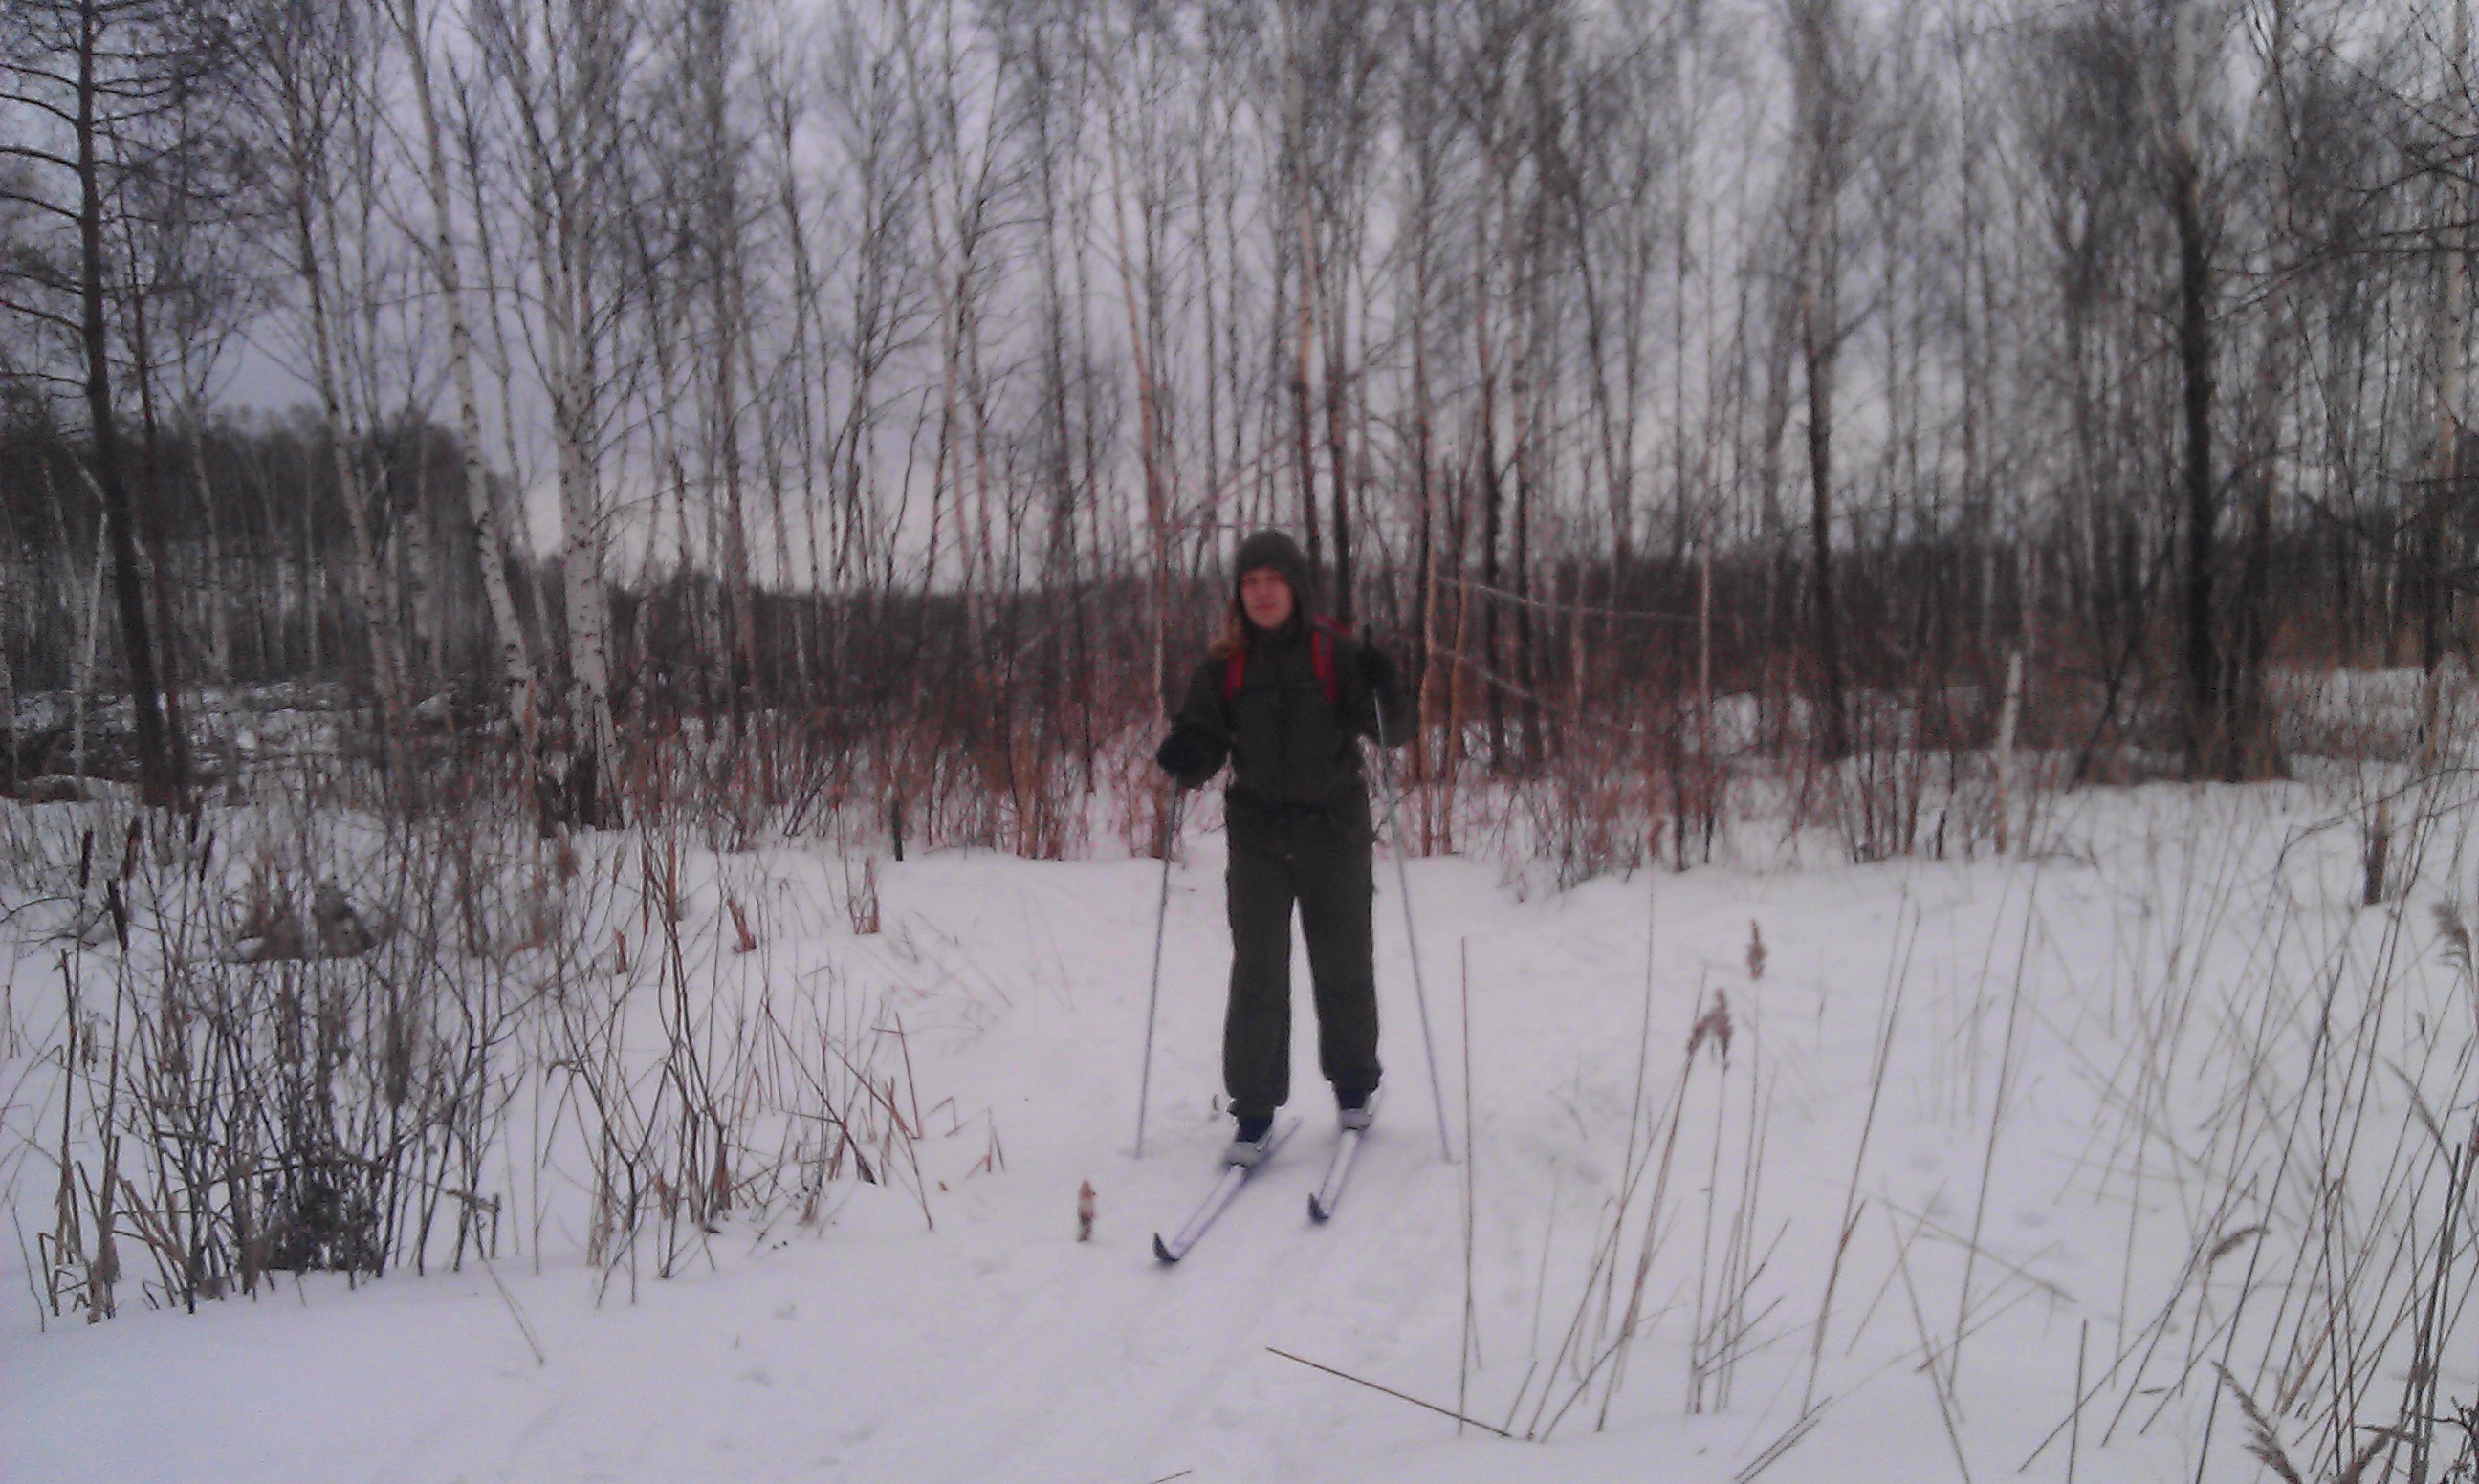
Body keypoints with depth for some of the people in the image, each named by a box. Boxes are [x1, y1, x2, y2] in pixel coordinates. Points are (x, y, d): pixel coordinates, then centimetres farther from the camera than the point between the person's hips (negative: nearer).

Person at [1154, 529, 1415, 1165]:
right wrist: (1186, 761, -18)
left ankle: (1354, 1087, 33)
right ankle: (1253, 1110, 9)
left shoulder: (1337, 653, -6)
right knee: (1257, 976, -1)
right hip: (1258, 838, 1)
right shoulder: (1224, 665, 1)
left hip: (1335, 832, -1)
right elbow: (1206, 741, 4)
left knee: (1344, 968, 11)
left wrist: (1387, 693, -27)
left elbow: (1391, 731, -7)